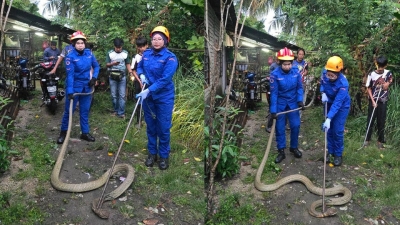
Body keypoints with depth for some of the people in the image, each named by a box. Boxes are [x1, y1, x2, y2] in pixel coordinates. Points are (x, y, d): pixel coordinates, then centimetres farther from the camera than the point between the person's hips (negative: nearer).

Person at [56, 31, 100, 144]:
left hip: (87, 87, 4)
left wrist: (94, 78, -4)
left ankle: (85, 133, 22)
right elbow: (70, 75, -21)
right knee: (69, 110, 3)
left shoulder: (89, 53, -2)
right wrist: (70, 91, -27)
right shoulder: (70, 57, -15)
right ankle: (63, 132, 18)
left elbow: (96, 66, 12)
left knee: (85, 110, 12)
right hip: (74, 87, -4)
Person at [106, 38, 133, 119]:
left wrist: (131, 73, -5)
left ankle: (121, 112, -3)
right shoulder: (110, 53, 1)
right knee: (114, 95, 7)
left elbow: (128, 64, 7)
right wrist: (113, 63, -19)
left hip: (122, 76, 0)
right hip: (112, 76, 0)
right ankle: (115, 110, 21)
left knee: (122, 95, -4)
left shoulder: (125, 53, 3)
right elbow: (107, 64, 2)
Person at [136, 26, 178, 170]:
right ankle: (152, 153, 29)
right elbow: (139, 67, 20)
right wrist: (142, 75, -3)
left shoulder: (170, 57, -15)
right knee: (151, 126, 14)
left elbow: (165, 79, -23)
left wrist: (148, 91, -29)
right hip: (148, 96, 4)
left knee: (163, 128, 4)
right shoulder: (146, 54, 1)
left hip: (164, 97, -4)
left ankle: (164, 156, 21)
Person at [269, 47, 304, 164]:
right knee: (280, 128, 4)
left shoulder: (296, 71, -11)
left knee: (295, 125, 5)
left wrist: (300, 100, -12)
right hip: (280, 104, -2)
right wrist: (273, 110, -18)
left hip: (293, 103, 2)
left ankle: (294, 147, 26)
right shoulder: (275, 74, -19)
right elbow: (274, 93, -17)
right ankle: (281, 151, 15)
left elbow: (299, 87, 0)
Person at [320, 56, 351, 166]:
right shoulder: (324, 73, -21)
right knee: (329, 130, 9)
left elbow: (337, 104, -37)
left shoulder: (343, 84, -36)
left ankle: (338, 154, 15)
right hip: (329, 103, 5)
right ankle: (330, 151, 25)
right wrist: (323, 93, -15)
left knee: (338, 131, -4)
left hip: (342, 106, -5)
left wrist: (329, 119, -42)